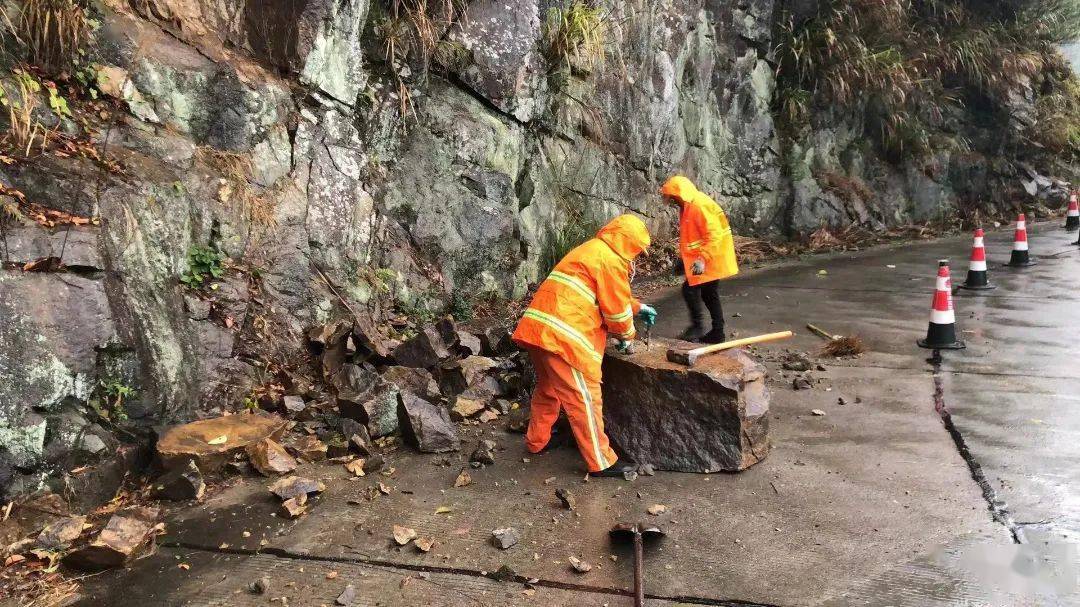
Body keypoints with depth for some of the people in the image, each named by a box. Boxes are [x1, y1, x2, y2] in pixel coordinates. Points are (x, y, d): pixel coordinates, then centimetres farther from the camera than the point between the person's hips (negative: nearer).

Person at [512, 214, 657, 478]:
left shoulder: (592, 250, 23)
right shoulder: (611, 261, -7)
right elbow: (616, 309, -3)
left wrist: (637, 307, 36)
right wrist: (627, 336, 14)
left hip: (537, 328, 10)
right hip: (564, 336, -10)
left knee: (549, 389, 25)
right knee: (584, 398, -2)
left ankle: (536, 441, 40)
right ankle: (602, 463, 6)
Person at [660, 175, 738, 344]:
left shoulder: (699, 206, -20)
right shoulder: (688, 207, 11)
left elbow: (715, 234, -26)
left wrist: (702, 259, -30)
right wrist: (684, 259, 18)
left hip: (709, 260, -10)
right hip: (704, 260, 10)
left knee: (690, 289, -9)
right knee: (709, 295, 13)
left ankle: (698, 326, 1)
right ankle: (717, 332, 19)